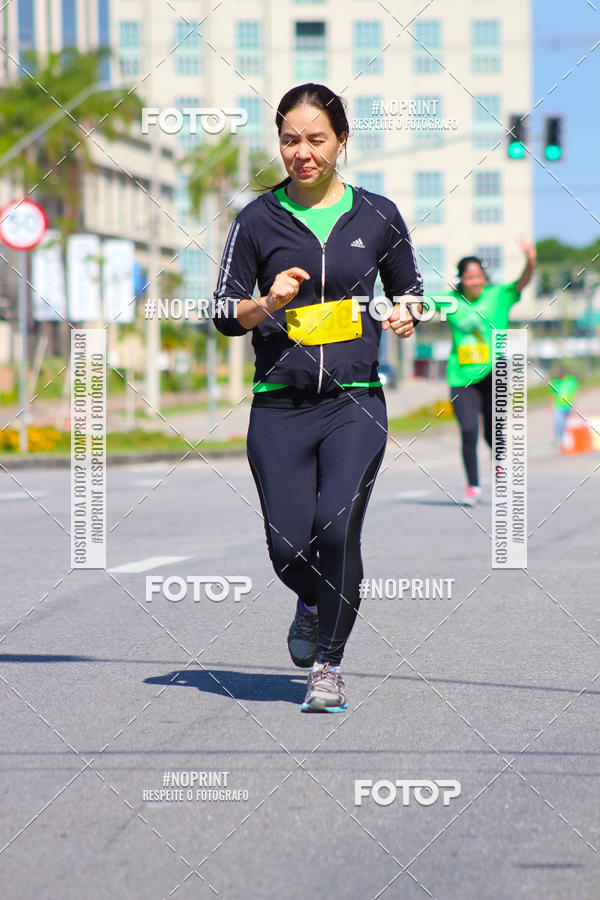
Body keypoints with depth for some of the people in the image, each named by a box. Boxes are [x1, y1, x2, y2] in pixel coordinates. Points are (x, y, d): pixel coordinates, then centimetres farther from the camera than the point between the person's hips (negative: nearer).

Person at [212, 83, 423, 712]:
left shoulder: (377, 215, 6)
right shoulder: (257, 220, 4)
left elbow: (408, 287, 20)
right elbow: (223, 312, 5)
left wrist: (404, 315, -3)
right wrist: (267, 304, -15)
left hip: (356, 401, -1)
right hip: (279, 405, 1)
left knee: (337, 528, -18)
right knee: (289, 548, -1)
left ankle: (328, 665, -2)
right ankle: (312, 605, 36)